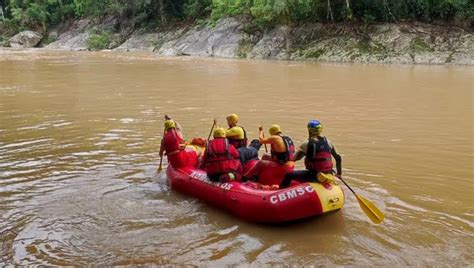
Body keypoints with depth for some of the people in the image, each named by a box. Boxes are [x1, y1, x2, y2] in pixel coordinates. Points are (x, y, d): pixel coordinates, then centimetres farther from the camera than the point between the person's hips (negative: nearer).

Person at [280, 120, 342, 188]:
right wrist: (339, 173, 22)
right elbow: (338, 158, 11)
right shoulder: (328, 142, 7)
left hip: (314, 175, -5)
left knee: (289, 175, 4)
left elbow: (295, 158, -6)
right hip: (328, 175, 5)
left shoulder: (307, 144, -8)